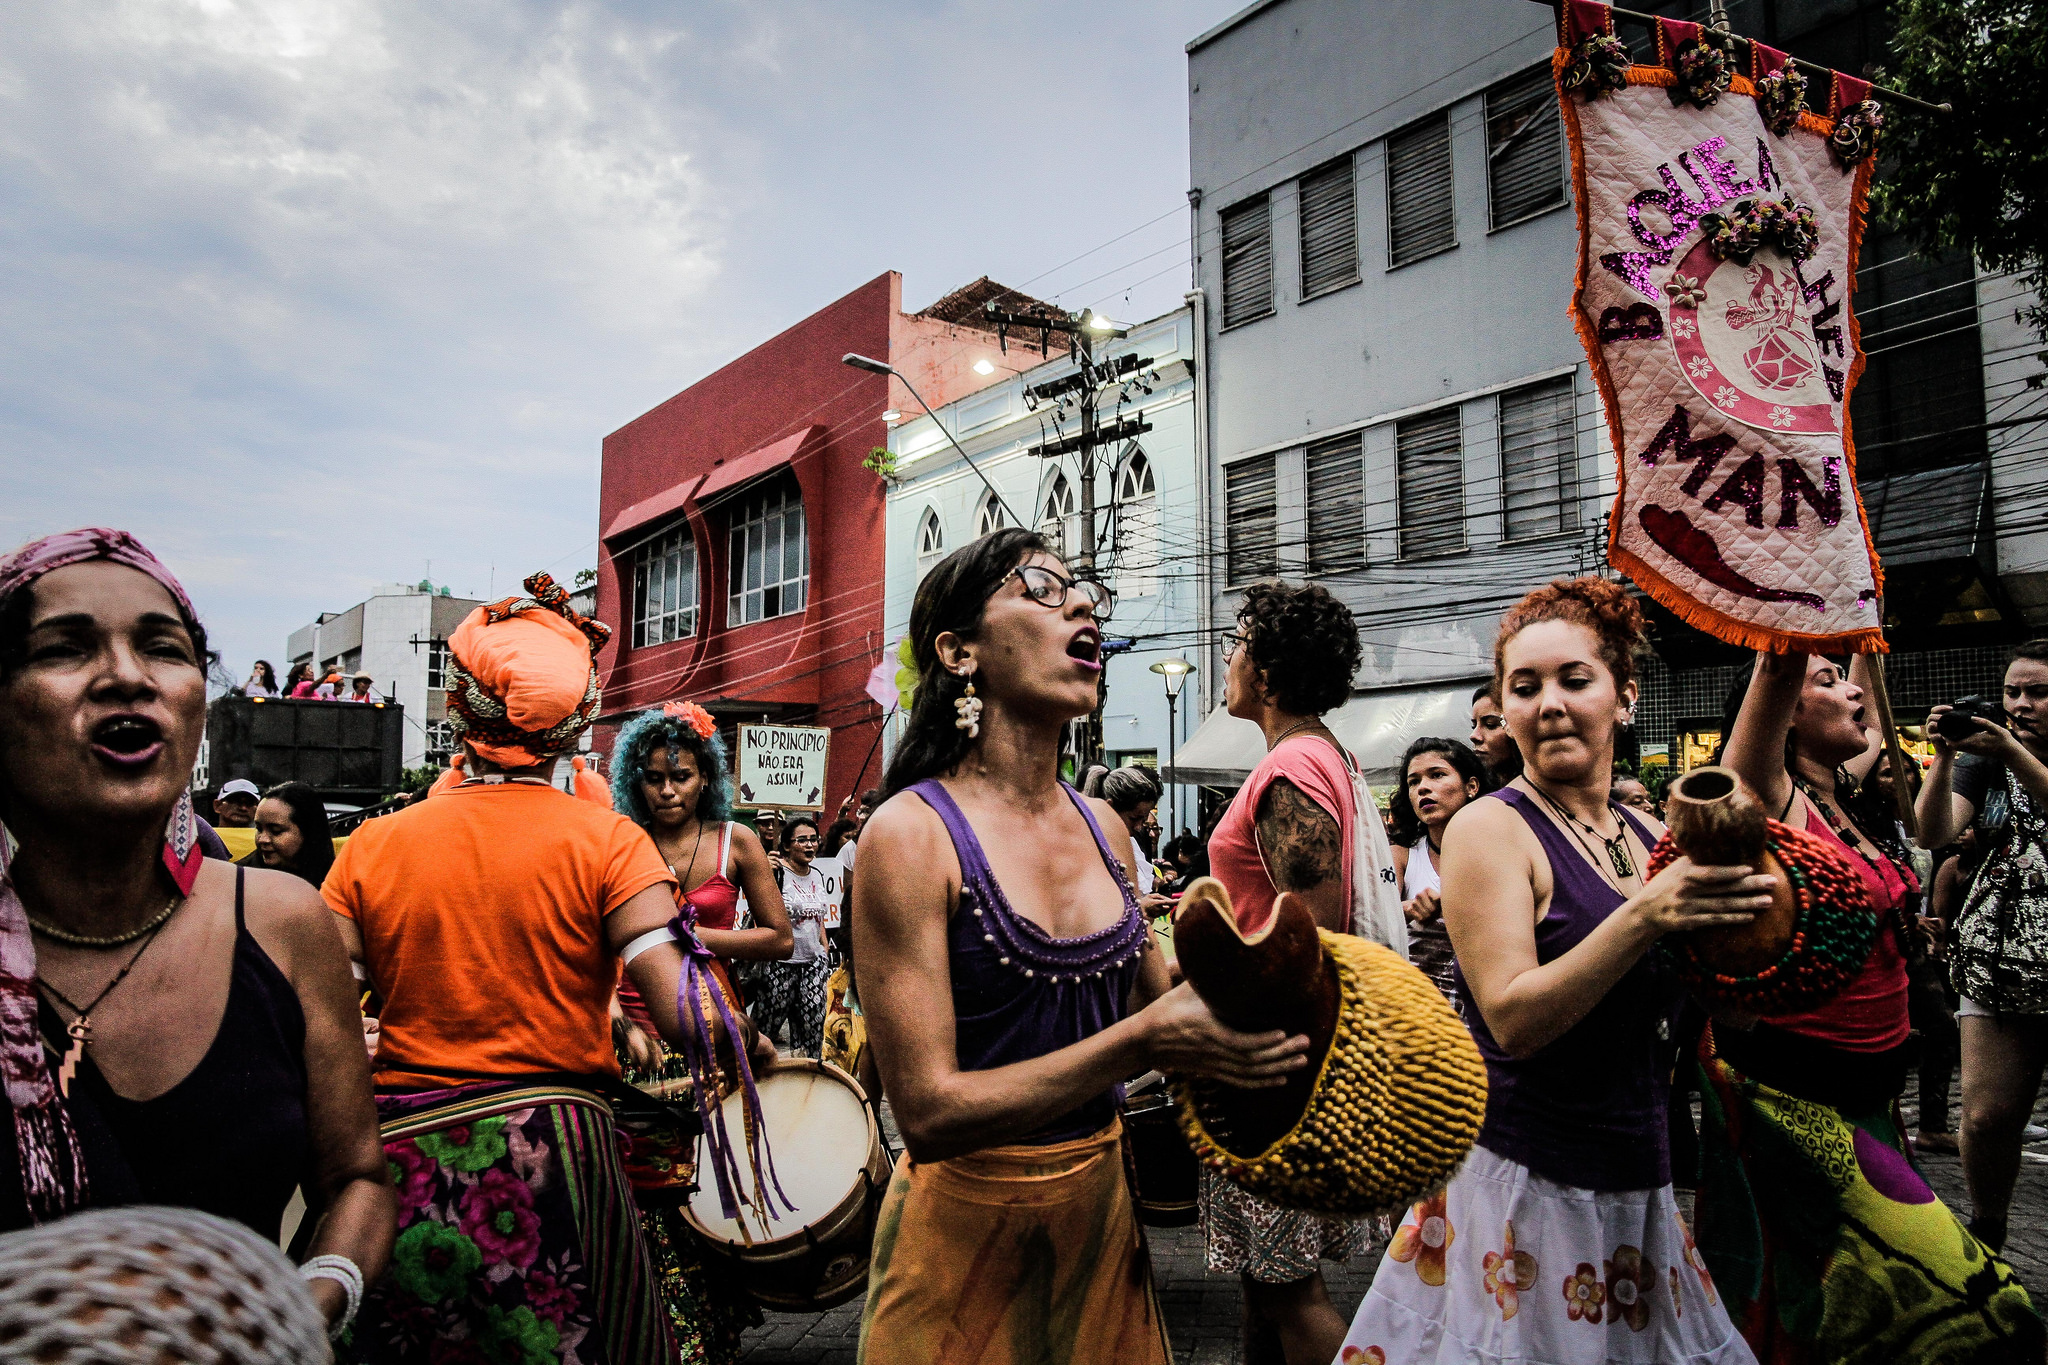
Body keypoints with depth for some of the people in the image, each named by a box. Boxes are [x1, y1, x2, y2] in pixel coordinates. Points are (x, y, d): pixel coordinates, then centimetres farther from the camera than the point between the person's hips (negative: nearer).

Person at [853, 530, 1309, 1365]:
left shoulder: (1100, 824, 1)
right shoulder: (911, 834, -18)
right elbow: (928, 1110, -22)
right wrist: (1142, 1043, -28)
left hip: (1103, 1202, 6)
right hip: (967, 1223, -6)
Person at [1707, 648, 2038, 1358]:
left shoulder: (1839, 794, 9)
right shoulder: (1773, 799, -14)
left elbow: (1872, 725, 28)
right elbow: (1778, 663, -31)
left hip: (1864, 1083, 8)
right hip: (1790, 1087, -8)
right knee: (1938, 1286, -9)